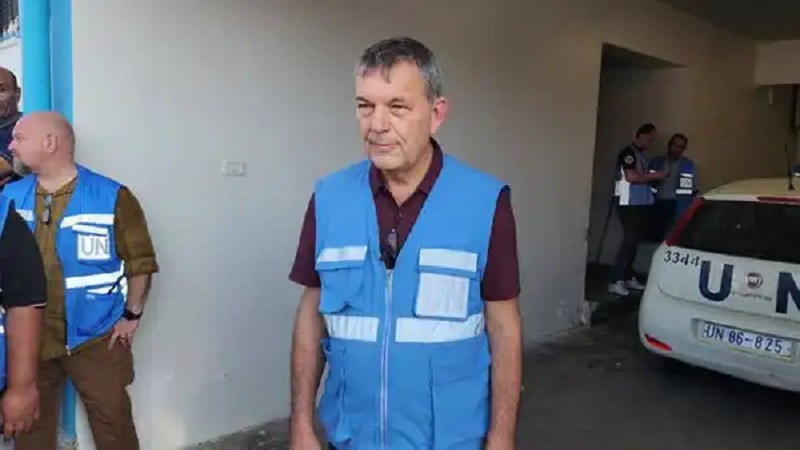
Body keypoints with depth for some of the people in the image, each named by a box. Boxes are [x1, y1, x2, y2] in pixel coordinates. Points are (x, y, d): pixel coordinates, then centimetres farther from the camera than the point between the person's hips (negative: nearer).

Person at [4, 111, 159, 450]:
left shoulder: (111, 197, -11)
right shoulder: (10, 197, 2)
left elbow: (140, 261, -7)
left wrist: (131, 315, -7)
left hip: (95, 339, -4)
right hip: (27, 339, 4)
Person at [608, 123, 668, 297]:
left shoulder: (641, 155, 17)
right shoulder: (628, 153, -11)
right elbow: (631, 176, -23)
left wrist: (654, 177, 7)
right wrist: (654, 175, -14)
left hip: (642, 203, 9)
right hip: (629, 204, -9)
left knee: (635, 240, 11)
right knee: (630, 240, -11)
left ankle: (628, 277, 20)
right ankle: (616, 281, -9)